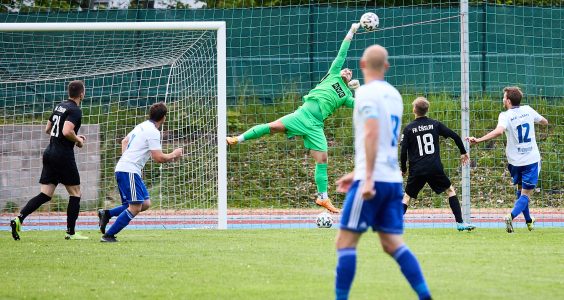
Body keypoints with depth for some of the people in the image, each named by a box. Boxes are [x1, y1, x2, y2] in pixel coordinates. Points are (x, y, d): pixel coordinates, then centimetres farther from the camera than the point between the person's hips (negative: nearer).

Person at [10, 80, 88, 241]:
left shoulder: (59, 106, 15)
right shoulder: (75, 110, -11)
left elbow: (48, 129, 23)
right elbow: (67, 131, -25)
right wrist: (78, 140, -6)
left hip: (50, 153, 8)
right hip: (63, 155, -8)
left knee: (45, 194, 4)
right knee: (75, 193, 5)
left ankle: (19, 218, -13)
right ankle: (71, 232, 5)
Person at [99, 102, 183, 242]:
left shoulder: (142, 126, 18)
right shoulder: (153, 132, -12)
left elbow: (124, 141, 33)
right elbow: (159, 158, -15)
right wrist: (174, 154, 1)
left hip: (122, 168, 10)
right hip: (129, 171, -10)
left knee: (145, 204, 9)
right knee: (135, 207, -13)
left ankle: (106, 214, 7)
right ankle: (108, 235, -15)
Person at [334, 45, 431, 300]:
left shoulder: (366, 93, -8)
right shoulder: (394, 95, 17)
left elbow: (372, 134, -20)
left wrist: (368, 178, -24)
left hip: (373, 180, -8)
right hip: (394, 180, 8)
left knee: (345, 241, -3)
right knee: (392, 243, 7)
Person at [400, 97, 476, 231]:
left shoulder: (408, 129, -1)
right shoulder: (435, 124, 4)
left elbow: (403, 151, -4)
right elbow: (455, 136, 3)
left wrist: (403, 169, 10)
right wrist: (463, 152, 17)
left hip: (416, 170, -1)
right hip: (435, 168, 1)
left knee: (407, 196, 12)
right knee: (450, 190, 15)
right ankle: (460, 223, 8)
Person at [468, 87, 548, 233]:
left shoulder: (505, 116, -12)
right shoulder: (528, 110, 1)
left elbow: (499, 131, -33)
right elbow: (545, 122, 18)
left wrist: (478, 140, -33)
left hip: (515, 160, -1)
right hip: (532, 159, 1)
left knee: (520, 190, 22)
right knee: (526, 194, -2)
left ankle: (529, 221, 31)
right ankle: (511, 216, -26)